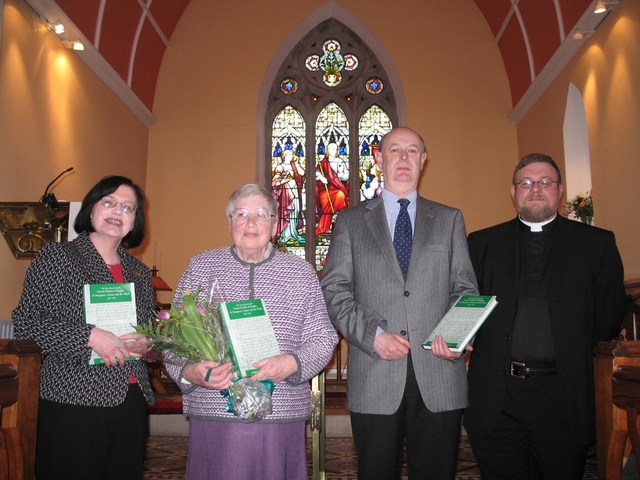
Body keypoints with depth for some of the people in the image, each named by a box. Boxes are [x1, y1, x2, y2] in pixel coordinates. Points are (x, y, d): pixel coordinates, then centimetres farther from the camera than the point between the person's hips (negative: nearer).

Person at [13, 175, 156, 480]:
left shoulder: (139, 272, 15)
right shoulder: (57, 257, -1)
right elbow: (26, 323, -8)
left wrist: (147, 343, -1)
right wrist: (90, 337, -18)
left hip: (131, 403, 5)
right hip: (73, 401, -5)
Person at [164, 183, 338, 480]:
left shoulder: (302, 272, 7)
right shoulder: (200, 267, 7)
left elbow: (323, 338, 5)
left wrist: (294, 363, -13)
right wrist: (189, 372, -12)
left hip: (282, 416, 1)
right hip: (213, 414, 0)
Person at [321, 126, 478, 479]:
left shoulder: (449, 219, 15)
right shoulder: (350, 221, 10)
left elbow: (465, 289, 10)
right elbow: (334, 290, 2)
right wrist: (373, 334, -12)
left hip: (439, 374, 1)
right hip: (374, 378, -1)